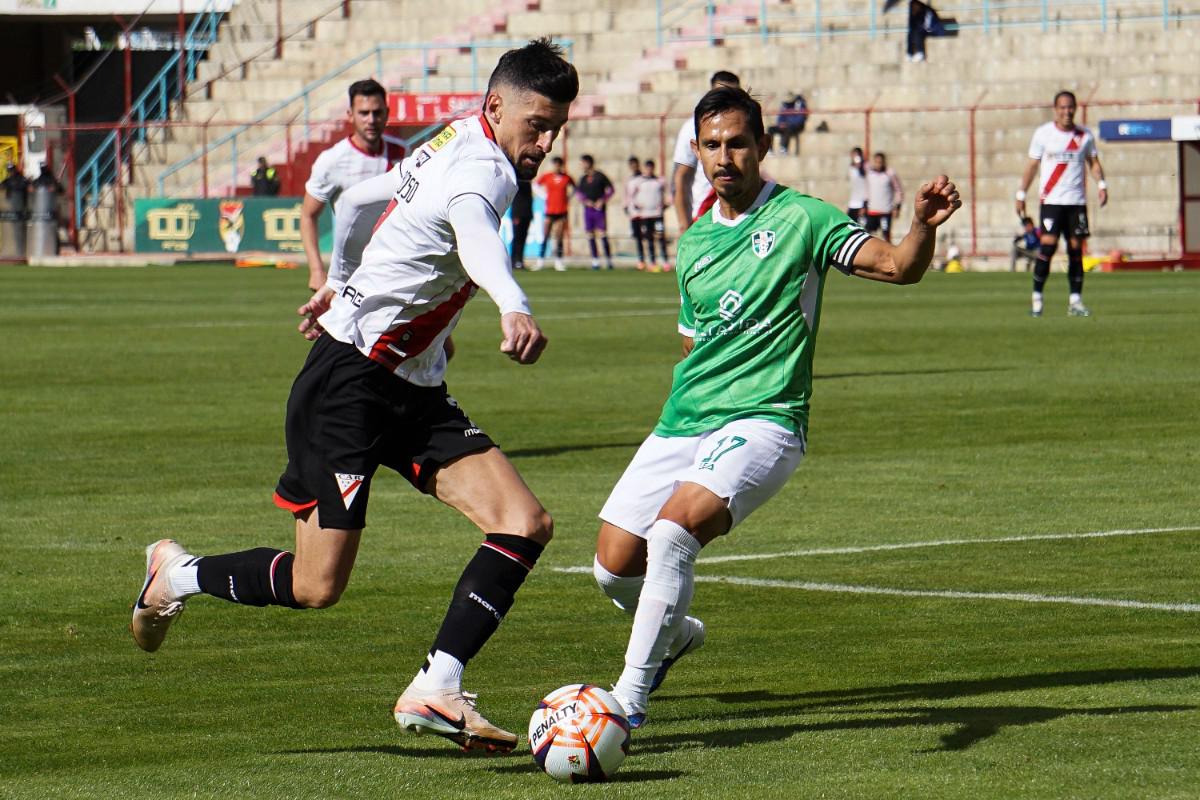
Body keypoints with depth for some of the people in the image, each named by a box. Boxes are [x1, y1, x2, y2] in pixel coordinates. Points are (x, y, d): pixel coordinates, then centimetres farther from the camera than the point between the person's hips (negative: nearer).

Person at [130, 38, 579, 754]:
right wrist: (514, 309, -63)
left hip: (414, 391, 10)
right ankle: (178, 575, 21)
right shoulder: (483, 166, -18)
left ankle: (436, 691, -15)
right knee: (317, 586, -7)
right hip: (348, 379, -10)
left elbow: (358, 199, 28)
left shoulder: (456, 146, 12)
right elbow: (472, 227, -44)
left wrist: (340, 282, 45)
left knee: (526, 524, -10)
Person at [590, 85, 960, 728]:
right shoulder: (694, 243, 15)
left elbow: (898, 267, -14)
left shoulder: (800, 218, -3)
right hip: (683, 423, 6)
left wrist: (923, 225, -34)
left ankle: (628, 699, -22)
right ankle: (675, 633, 38)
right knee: (614, 566, 2)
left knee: (675, 527, -29)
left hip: (763, 418, -6)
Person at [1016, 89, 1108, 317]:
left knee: (1076, 249, 2)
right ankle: (1037, 297, -5)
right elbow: (1031, 165, 7)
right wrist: (1021, 194, 4)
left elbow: (1093, 162, 15)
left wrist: (1102, 185, -2)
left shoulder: (1085, 136, 7)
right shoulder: (1043, 134, 2)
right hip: (1051, 201, -3)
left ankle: (1075, 300, 7)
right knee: (1048, 245, -13)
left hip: (1077, 201, 3)